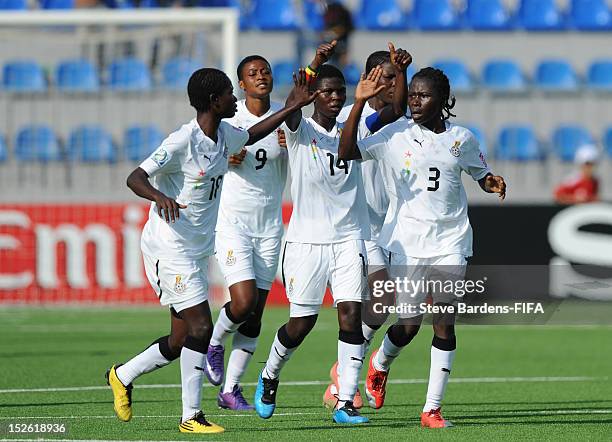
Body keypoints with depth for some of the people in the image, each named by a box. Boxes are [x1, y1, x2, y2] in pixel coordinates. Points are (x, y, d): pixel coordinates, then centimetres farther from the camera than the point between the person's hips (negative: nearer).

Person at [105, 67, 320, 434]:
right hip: (169, 248, -9)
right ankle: (191, 416, -7)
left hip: (199, 250, 9)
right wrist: (159, 197, -43)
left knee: (182, 341, 9)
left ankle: (123, 376, 30)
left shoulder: (224, 135, 7)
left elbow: (252, 134, 30)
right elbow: (135, 178, -23)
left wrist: (291, 109, 26)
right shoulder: (182, 142, -19)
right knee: (201, 326, -14)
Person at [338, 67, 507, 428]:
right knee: (408, 325, -3)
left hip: (450, 243, 2)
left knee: (445, 324, -3)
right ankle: (380, 363, 32)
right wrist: (359, 103, -16)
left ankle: (433, 408, 3)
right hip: (407, 242, -2)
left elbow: (481, 174, 20)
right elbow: (347, 153, -11)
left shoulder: (461, 139, 5)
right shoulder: (395, 135, -1)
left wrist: (493, 183, -4)